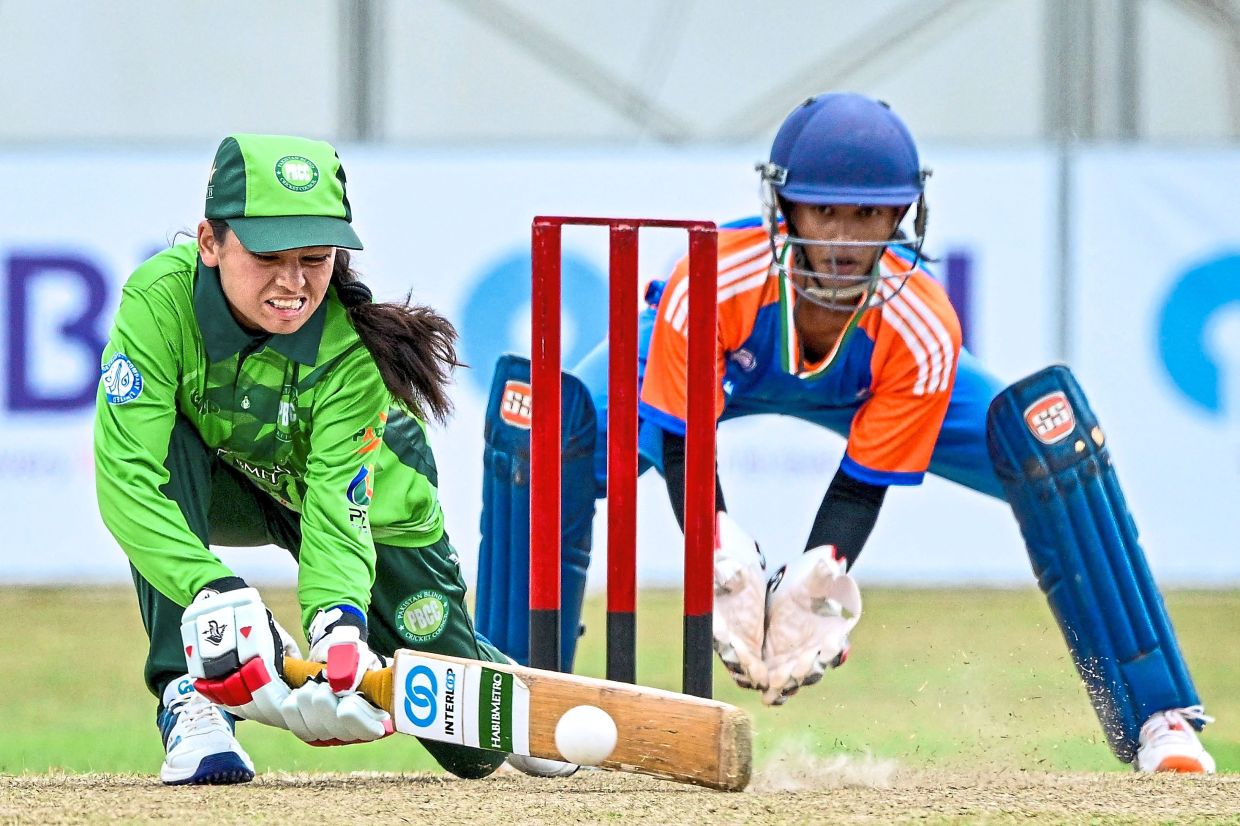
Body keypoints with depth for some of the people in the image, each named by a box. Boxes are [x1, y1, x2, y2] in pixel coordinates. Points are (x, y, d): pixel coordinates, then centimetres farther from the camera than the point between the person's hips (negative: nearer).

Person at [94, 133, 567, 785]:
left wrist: (339, 621, -58)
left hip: (370, 503, 0)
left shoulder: (352, 348, -33)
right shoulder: (159, 299, -33)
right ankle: (193, 698, -28)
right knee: (167, 447, -37)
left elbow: (339, 512, -37)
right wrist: (213, 593, -55)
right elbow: (127, 476, -40)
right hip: (222, 485, 0)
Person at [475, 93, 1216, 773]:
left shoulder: (921, 330, -36)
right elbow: (682, 446, -32)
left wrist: (811, 593, -45)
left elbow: (865, 484, -28)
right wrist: (727, 570, -48)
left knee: (1048, 428, -23)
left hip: (864, 394, 1)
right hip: (711, 375, -1)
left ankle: (1156, 721, -15)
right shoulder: (708, 289, -41)